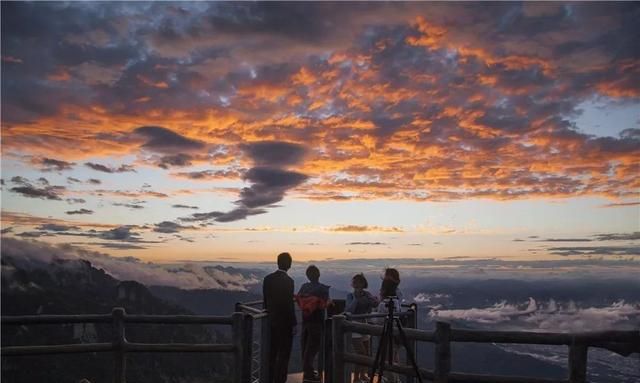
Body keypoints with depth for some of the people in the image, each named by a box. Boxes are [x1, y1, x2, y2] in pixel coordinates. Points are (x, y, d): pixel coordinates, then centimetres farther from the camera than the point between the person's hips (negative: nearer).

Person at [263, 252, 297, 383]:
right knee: (284, 355, 4)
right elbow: (289, 305, -17)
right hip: (285, 323, -6)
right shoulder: (288, 281, -18)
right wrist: (293, 324, -9)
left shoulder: (268, 279, 0)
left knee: (272, 353, 17)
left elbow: (265, 300, 7)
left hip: (272, 321, 6)